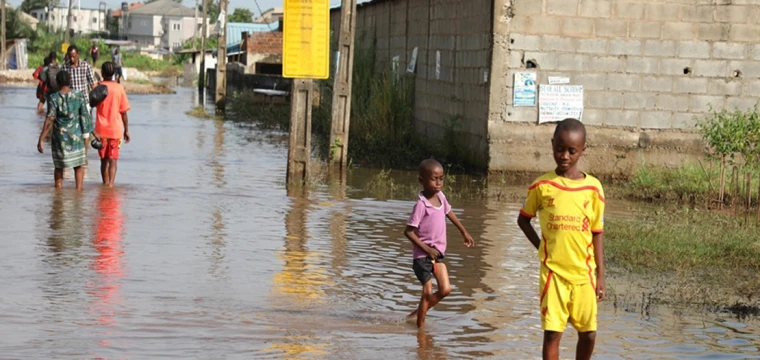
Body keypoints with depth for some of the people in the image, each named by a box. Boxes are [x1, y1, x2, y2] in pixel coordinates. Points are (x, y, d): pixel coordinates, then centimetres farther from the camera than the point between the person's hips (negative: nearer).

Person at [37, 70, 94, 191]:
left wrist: (41, 139, -13)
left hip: (59, 137, -1)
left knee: (59, 167, 12)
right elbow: (84, 115, 0)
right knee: (78, 166, 11)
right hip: (76, 136, 1)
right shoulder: (79, 96, -4)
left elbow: (49, 121, -15)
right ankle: (79, 188, 6)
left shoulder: (54, 98, -12)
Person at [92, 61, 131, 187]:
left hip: (101, 129, 1)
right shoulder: (119, 88, -1)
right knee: (112, 160, -4)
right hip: (116, 130, -1)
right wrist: (126, 130, 9)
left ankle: (105, 184, 21)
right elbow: (124, 112, 1)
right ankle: (110, 184, -20)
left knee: (104, 159, 14)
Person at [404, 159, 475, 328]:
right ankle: (420, 324, 11)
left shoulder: (440, 197, 1)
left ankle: (418, 313, 20)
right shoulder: (421, 205, -20)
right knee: (428, 292, -4)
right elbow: (408, 231, -19)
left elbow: (449, 213, 22)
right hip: (423, 256, -7)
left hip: (438, 253, 7)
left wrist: (464, 233, 29)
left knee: (445, 289, 0)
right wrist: (427, 249, -20)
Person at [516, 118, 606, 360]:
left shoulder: (592, 188, -2)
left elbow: (596, 234, 2)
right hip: (553, 272, -1)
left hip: (583, 273, 1)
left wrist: (600, 276, 2)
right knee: (552, 333, -2)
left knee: (588, 333, 8)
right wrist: (541, 247, -1)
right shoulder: (542, 186, -4)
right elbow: (523, 219, 10)